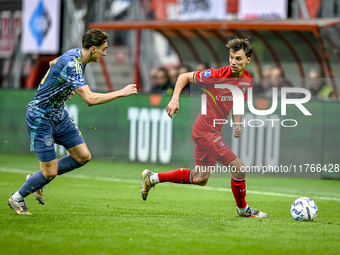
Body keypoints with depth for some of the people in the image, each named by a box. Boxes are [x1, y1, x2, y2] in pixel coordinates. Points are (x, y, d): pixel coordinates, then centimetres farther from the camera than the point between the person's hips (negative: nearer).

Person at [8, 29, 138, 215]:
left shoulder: (76, 54, 1)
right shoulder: (72, 64, -30)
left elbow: (53, 63, 24)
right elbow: (89, 99, -38)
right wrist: (121, 93, -30)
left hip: (58, 114, 10)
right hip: (40, 117, -10)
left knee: (83, 156, 4)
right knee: (50, 172, -8)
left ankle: (37, 180, 20)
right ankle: (17, 198, 17)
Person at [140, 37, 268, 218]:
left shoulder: (247, 80, 2)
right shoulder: (216, 75, -19)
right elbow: (184, 77, -8)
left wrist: (237, 123, 0)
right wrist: (175, 99, -20)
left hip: (213, 131, 9)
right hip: (206, 130, -9)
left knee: (200, 178, 17)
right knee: (239, 169, -8)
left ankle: (152, 178, 27)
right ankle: (242, 209, 14)